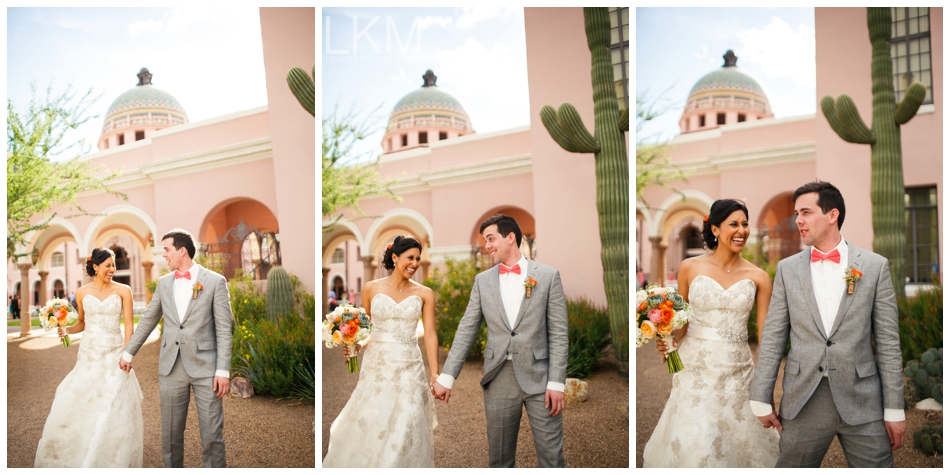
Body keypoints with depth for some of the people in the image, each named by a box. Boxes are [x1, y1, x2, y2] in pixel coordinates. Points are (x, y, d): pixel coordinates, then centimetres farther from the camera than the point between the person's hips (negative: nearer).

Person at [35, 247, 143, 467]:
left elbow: (128, 325, -5)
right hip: (89, 354, 3)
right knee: (77, 402, 3)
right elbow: (82, 323, 16)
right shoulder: (83, 292, 6)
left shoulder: (123, 291, -2)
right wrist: (67, 329, -4)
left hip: (114, 354, -3)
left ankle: (113, 458, 9)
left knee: (113, 407, -3)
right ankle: (77, 454, 21)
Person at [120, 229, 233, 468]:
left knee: (212, 434, -2)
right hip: (171, 367, 4)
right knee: (171, 433, 10)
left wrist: (223, 370, -11)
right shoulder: (164, 283, 11)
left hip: (205, 366, -4)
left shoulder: (215, 281, -4)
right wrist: (128, 352, 23)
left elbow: (224, 329, -6)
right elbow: (147, 320, 22)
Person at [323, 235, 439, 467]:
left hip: (408, 368, 0)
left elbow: (430, 334, -4)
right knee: (367, 426, 5)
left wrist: (435, 374, -8)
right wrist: (357, 345, -10)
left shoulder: (424, 293, 0)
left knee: (404, 430, 1)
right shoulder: (371, 288, 1)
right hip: (376, 366, 1)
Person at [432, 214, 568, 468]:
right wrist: (446, 377, 0)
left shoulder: (548, 275, 0)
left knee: (552, 457, 1)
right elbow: (466, 331, 7)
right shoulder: (483, 280, 9)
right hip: (499, 380, 3)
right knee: (499, 458, 11)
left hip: (539, 379, -2)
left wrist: (556, 382, -10)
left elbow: (558, 333, -3)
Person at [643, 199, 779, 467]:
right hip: (695, 368, -1)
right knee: (692, 441, -1)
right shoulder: (690, 268, -1)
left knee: (737, 439, 8)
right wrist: (670, 341, -12)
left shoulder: (758, 277, 0)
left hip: (737, 372, 1)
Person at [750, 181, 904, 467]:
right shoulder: (787, 269, 5)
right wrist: (761, 400, 1)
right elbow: (773, 338, 4)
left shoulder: (875, 266, 1)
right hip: (803, 403, 1)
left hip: (862, 401, -1)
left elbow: (887, 342, 1)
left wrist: (894, 410, -1)